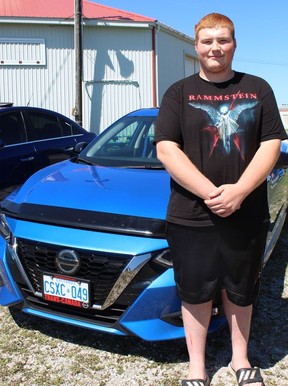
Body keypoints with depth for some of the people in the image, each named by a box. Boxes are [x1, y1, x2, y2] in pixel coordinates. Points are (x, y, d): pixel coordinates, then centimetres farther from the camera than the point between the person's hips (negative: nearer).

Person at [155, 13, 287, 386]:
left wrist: (238, 191, -15)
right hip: (191, 215, -1)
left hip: (247, 215, 2)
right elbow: (166, 149, -7)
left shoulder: (258, 89, 8)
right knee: (196, 293, 9)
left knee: (240, 291, 16)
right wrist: (210, 193, -18)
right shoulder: (179, 93, 4)